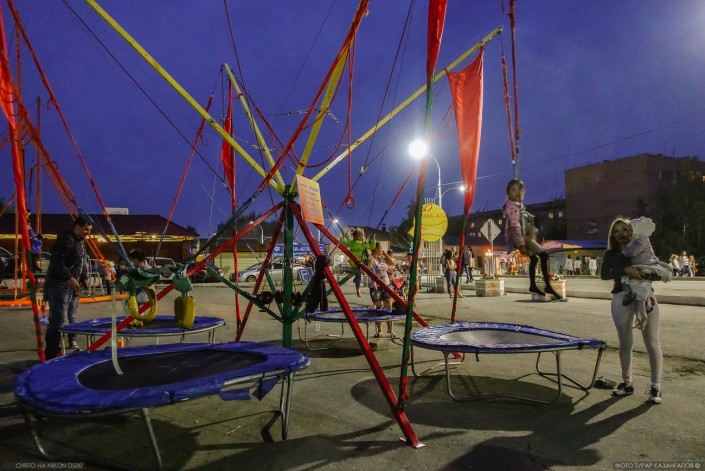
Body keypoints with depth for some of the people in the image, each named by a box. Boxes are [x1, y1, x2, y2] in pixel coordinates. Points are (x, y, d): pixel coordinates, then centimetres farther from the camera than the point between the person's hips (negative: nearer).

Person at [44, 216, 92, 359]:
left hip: (73, 285, 10)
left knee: (72, 317, 16)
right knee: (59, 319, -10)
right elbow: (57, 263, -22)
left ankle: (72, 342, 28)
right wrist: (69, 278, -25)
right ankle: (51, 352, -5)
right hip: (59, 285, -10)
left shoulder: (81, 242, 15)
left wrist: (84, 278, 11)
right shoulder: (66, 239, -16)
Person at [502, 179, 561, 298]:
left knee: (534, 258, 21)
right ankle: (548, 286, -14)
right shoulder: (512, 206, -15)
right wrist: (521, 243, -30)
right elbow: (515, 226, -25)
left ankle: (533, 285, 31)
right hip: (520, 237, -11)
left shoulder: (519, 205, 16)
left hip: (524, 235, 11)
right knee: (543, 255, -18)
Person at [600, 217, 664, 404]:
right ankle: (627, 383, 21)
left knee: (652, 343, -1)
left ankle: (655, 387, 7)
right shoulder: (610, 254, 8)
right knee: (625, 343, 8)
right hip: (621, 298, 1)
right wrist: (625, 270, -22)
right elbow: (604, 274, -7)